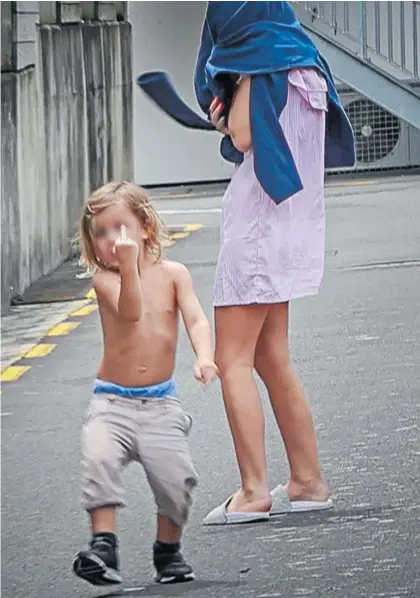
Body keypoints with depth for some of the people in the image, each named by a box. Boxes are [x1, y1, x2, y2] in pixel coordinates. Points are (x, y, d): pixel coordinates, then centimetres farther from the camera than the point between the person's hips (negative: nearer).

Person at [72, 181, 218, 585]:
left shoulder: (172, 274, 2)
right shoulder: (104, 280, -5)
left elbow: (195, 319, -8)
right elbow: (130, 312, -24)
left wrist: (204, 356, -28)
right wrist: (128, 265, -39)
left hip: (160, 404, 1)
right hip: (112, 403, -1)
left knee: (175, 477, -13)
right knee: (99, 457, -28)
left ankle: (168, 551, 12)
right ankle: (103, 544, -25)